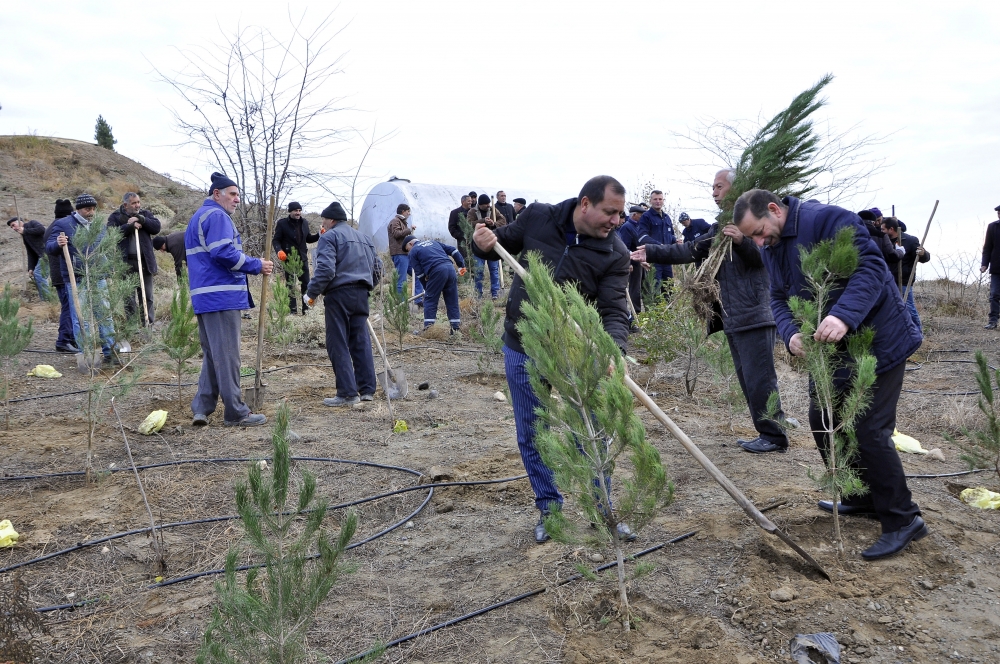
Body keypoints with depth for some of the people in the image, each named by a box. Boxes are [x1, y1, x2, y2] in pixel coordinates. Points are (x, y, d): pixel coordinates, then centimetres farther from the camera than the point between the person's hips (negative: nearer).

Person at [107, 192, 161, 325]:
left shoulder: (145, 214, 13)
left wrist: (141, 220, -12)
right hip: (126, 263, -2)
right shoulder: (115, 217, 5)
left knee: (147, 297, 5)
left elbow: (156, 227, -2)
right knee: (129, 298, 3)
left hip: (145, 262, 2)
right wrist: (130, 226, -16)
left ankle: (148, 324, 11)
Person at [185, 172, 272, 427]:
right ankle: (236, 413, 1)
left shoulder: (198, 217, 23)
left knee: (212, 355, 15)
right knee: (227, 356, -5)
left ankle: (201, 409, 14)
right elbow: (223, 253, -22)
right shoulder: (217, 216, -9)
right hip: (222, 297, -10)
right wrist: (257, 265, -13)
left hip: (204, 298, 10)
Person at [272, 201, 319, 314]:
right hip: (289, 258, -4)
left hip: (303, 258, 4)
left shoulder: (304, 223, 8)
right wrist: (279, 251, -24)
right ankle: (293, 311, 8)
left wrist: (319, 235, 2)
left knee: (306, 285, 6)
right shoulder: (282, 223, -7)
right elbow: (276, 240, -6)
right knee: (291, 286, 3)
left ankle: (306, 309, 15)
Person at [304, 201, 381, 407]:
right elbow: (377, 269, 24)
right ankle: (367, 390, 11)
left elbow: (325, 269, -16)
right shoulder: (364, 238, 22)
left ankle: (347, 393, -7)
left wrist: (312, 293, -8)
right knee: (361, 342, 10)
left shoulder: (330, 237, -3)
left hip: (339, 294, -7)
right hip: (362, 295, 7)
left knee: (338, 345, -4)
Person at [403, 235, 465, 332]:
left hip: (437, 272, -5)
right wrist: (462, 265, 21)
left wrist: (426, 287, 18)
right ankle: (456, 327, 13)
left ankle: (428, 328, 3)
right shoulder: (433, 242, 30)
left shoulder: (413, 251, 13)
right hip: (450, 268, 6)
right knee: (452, 301, 11)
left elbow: (419, 273, 8)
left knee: (430, 300, 6)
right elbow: (453, 250, 23)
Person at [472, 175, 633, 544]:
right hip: (522, 351, 1)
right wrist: (484, 244, -16)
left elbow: (613, 310, -18)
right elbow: (504, 242, 8)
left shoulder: (614, 254, -13)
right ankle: (549, 509, 28)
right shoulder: (537, 217, -9)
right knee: (532, 437, 10)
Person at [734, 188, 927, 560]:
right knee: (823, 422, 13)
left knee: (868, 431, -9)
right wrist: (791, 334, -18)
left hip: (876, 343, -9)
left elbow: (871, 267, -31)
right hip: (829, 349, 9)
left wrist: (844, 316, -46)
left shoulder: (829, 220, -22)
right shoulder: (772, 248, 5)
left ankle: (902, 520, 6)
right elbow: (779, 298, 3)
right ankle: (863, 498, 31)